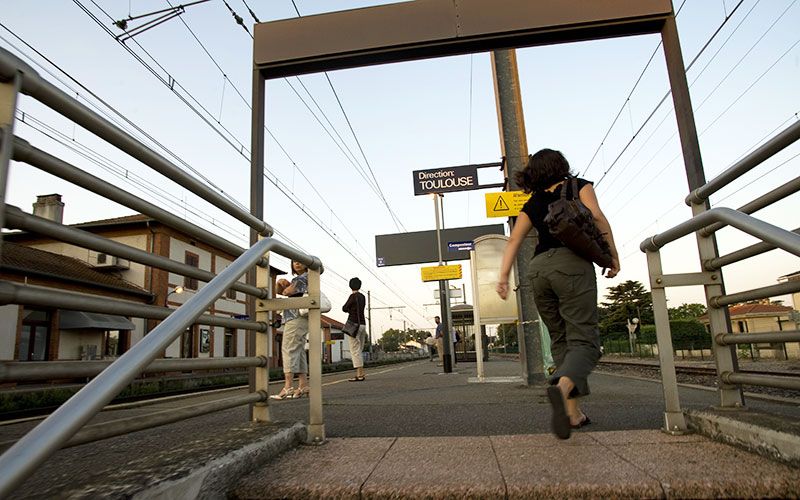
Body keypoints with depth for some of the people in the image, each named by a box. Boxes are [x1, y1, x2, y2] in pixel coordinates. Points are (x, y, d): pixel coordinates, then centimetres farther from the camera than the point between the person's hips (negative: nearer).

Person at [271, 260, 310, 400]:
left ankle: (288, 387, -19)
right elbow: (278, 290, 21)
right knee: (298, 350, 6)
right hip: (294, 318, 10)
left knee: (289, 348, -15)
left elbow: (287, 292, -13)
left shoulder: (305, 276, -3)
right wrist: (280, 282, -1)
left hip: (297, 317, -10)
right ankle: (303, 386, 7)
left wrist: (286, 287, 11)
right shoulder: (297, 279, 26)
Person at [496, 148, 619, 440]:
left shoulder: (532, 204, 23)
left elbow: (513, 242, 11)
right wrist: (613, 254, 3)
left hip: (539, 268, 4)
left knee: (561, 340, 12)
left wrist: (504, 276, 6)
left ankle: (573, 412, 8)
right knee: (584, 339, -8)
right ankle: (562, 387, -37)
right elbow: (597, 216, -2)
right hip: (572, 262, -4)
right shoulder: (579, 186, 16)